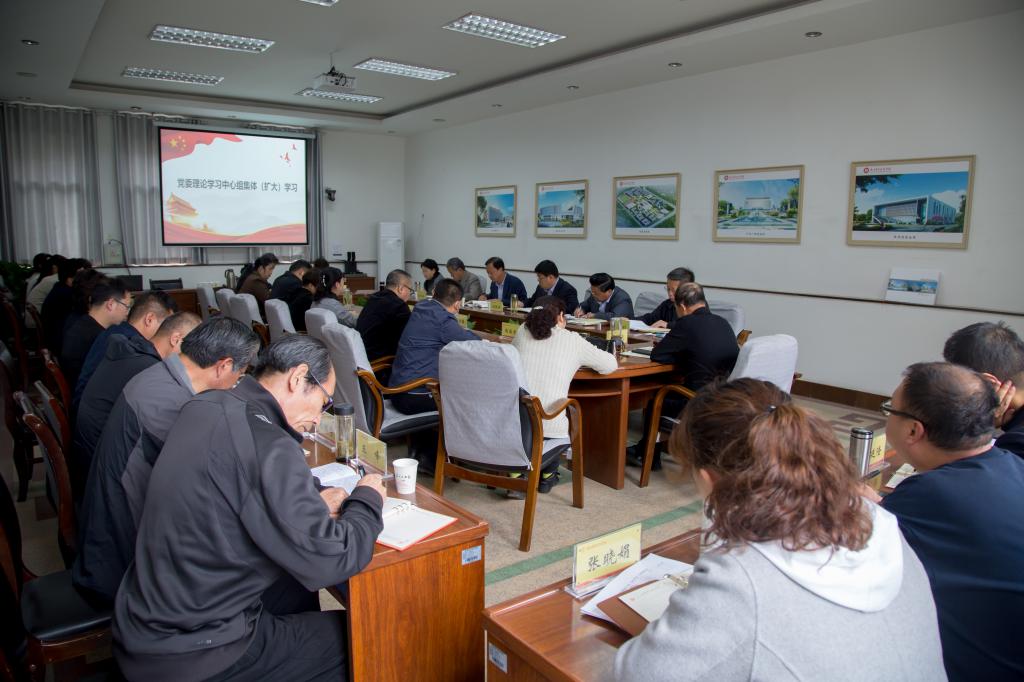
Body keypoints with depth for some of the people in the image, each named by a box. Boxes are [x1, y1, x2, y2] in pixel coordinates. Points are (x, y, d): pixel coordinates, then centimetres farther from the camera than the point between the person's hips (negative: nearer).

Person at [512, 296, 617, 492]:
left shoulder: (522, 331, 11)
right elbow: (611, 364, 15)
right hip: (549, 425, -2)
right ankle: (547, 474, 31)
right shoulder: (573, 340, 5)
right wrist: (577, 361, 32)